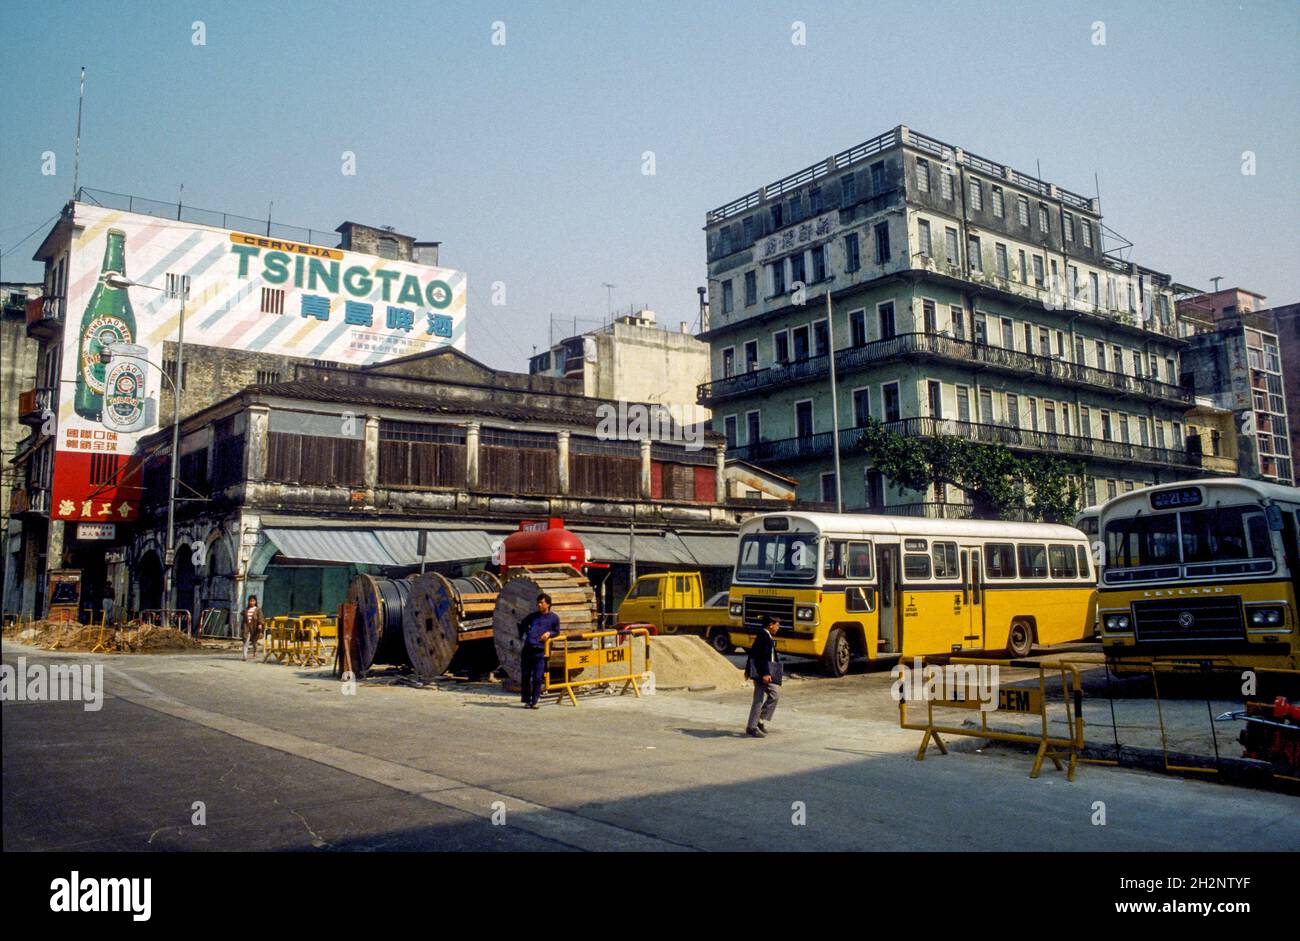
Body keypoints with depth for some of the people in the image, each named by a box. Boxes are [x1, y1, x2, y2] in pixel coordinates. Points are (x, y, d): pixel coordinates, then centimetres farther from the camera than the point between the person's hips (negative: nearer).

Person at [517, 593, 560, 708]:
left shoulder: (554, 618, 6)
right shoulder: (533, 616, 12)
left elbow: (557, 632, 16)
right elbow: (522, 625, 28)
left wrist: (549, 633, -4)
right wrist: (521, 636, 17)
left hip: (540, 651, -3)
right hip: (527, 649, 3)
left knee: (537, 678, -6)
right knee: (525, 676, 6)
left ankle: (534, 702, 2)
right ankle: (526, 700, 18)